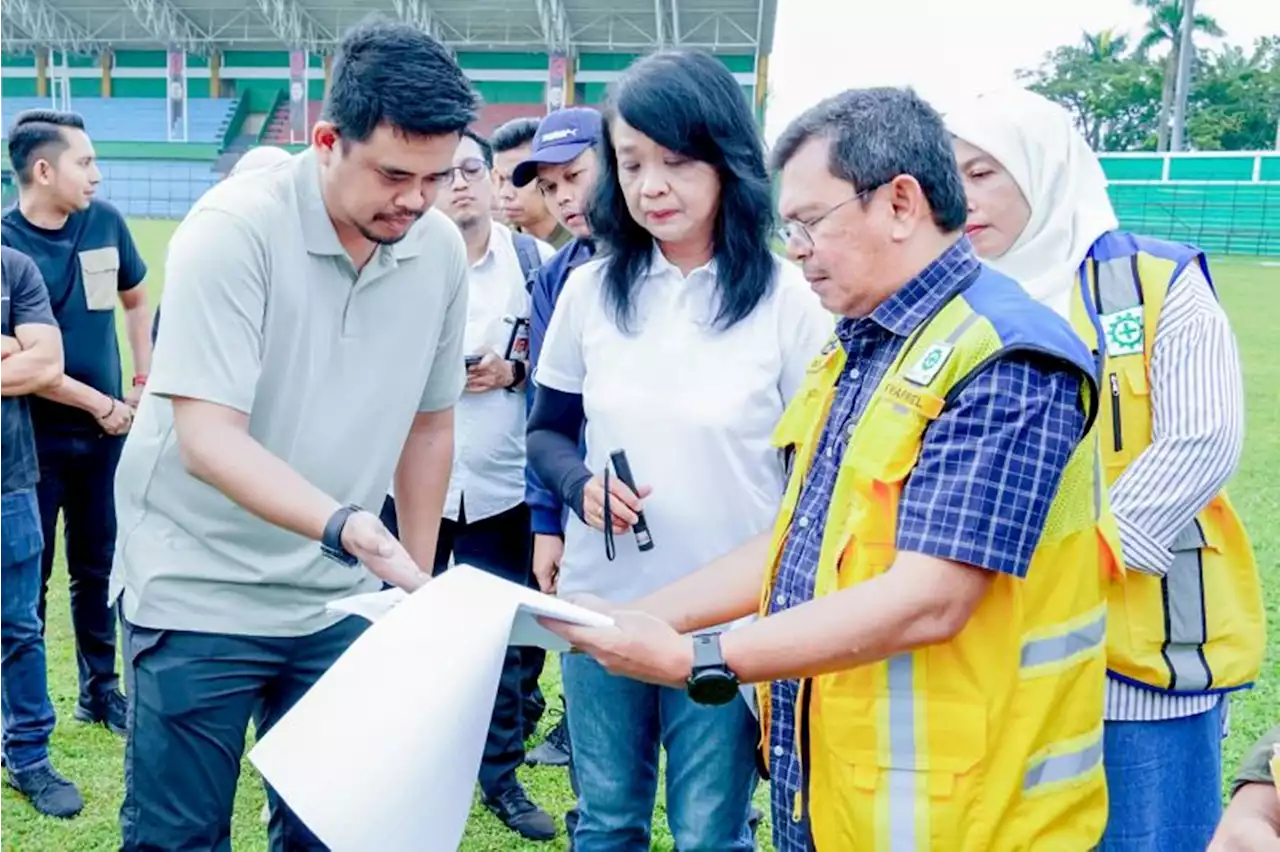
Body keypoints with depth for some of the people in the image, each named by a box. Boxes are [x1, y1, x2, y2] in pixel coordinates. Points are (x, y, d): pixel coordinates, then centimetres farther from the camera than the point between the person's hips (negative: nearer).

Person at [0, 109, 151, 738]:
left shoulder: (105, 221, -1)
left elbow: (134, 299, 16)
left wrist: (143, 381, 11)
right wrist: (99, 403, -13)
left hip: (104, 431, 4)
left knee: (98, 567, 15)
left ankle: (100, 688, 30)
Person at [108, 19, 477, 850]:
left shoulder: (442, 248, -3)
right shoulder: (234, 228, -19)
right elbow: (209, 438, -25)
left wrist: (416, 579, 11)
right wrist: (342, 524, -39)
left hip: (340, 598, 5)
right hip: (200, 590, -4)